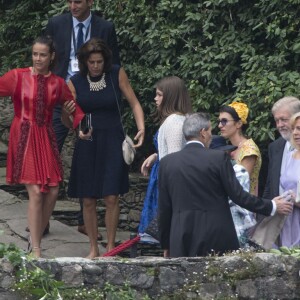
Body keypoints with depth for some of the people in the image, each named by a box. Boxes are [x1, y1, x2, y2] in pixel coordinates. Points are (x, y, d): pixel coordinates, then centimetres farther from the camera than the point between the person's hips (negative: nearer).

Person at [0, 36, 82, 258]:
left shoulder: (57, 83, 6)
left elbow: (71, 104, 12)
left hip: (46, 138, 4)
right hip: (24, 137, -4)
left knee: (52, 192, 1)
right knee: (35, 192, -11)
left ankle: (36, 238, 22)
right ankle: (35, 250, -4)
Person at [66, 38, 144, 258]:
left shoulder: (117, 74, -2)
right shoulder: (75, 82, 0)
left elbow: (134, 104, 1)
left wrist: (141, 128, -14)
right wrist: (79, 129, -18)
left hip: (112, 142, -1)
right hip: (87, 143, 1)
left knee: (111, 198, -7)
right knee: (88, 200, 2)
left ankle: (110, 247, 6)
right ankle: (93, 249, 14)